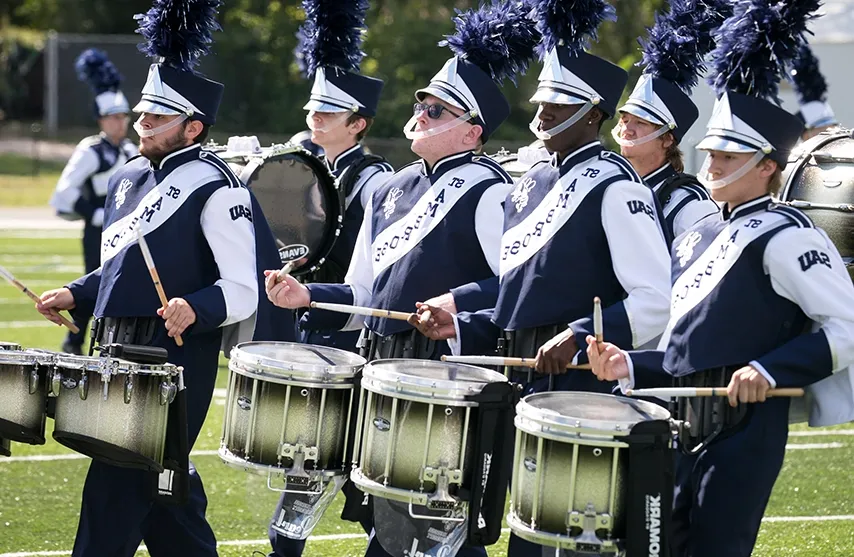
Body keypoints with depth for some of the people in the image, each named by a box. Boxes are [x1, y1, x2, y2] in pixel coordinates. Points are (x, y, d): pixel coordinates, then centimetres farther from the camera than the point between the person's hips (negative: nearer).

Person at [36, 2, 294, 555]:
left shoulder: (216, 189, -12)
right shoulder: (131, 177, 13)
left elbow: (242, 291, -16)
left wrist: (194, 309, -34)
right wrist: (76, 294, 11)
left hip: (175, 360, -9)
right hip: (123, 354, 9)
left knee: (116, 492, -9)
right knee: (165, 486, 15)